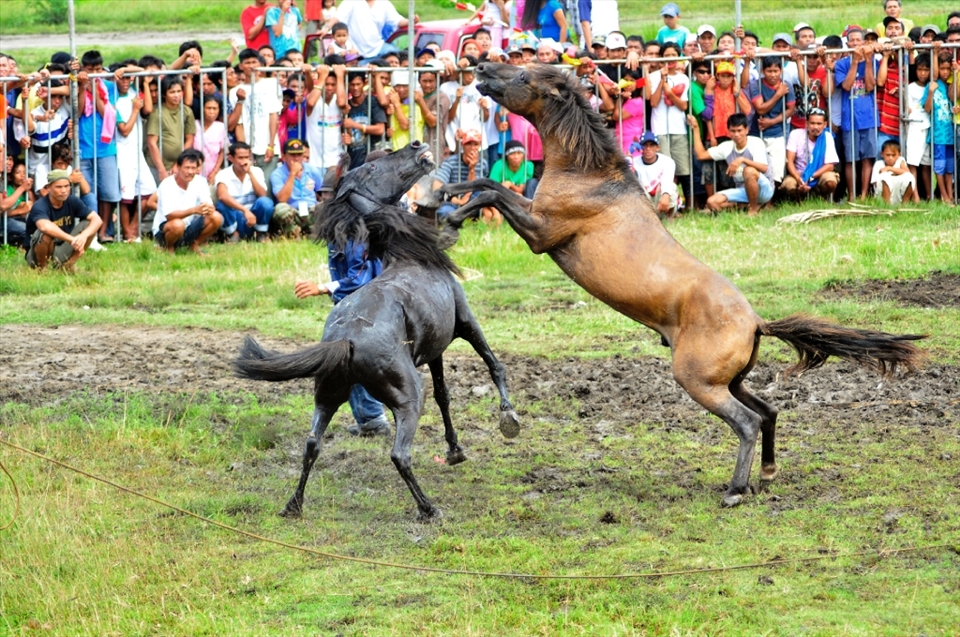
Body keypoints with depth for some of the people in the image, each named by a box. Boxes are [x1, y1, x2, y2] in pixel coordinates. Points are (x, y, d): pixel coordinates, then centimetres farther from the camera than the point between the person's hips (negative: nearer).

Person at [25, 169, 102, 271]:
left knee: (89, 225, -11)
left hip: (62, 253, 5)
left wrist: (84, 236, -33)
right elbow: (45, 227, -46)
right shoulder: (40, 206, -23)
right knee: (46, 233, -37)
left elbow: (97, 220, -13)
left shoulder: (72, 201, -6)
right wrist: (72, 239, -47)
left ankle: (69, 264, -1)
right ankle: (42, 266, -9)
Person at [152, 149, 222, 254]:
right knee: (177, 224, -39)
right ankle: (168, 247, -5)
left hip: (189, 227, 5)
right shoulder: (167, 185, -21)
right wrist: (194, 210, -44)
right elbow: (169, 215, -29)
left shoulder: (199, 181, -5)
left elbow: (210, 206, -8)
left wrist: (209, 209, -35)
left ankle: (194, 244, 7)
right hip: (164, 230, -5)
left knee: (216, 218, -17)